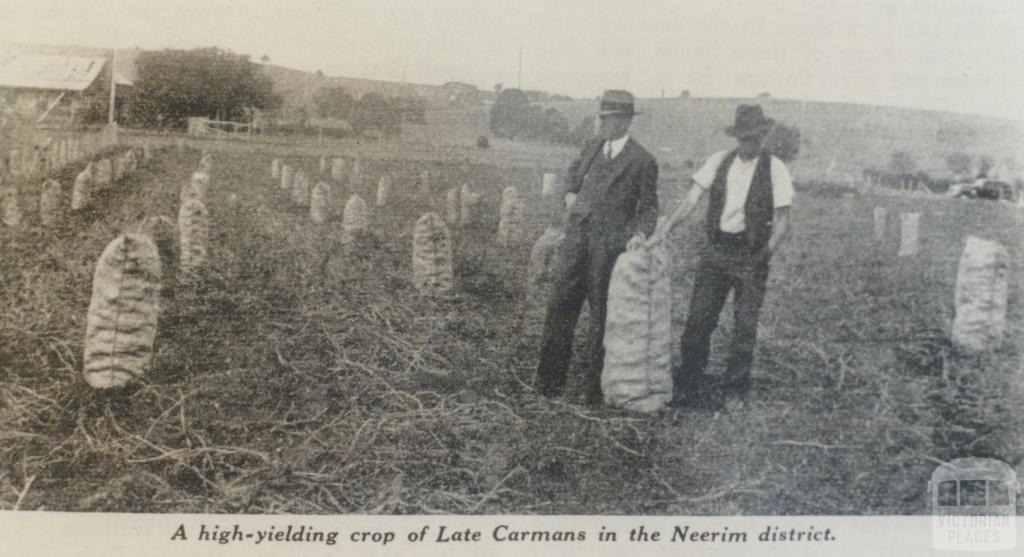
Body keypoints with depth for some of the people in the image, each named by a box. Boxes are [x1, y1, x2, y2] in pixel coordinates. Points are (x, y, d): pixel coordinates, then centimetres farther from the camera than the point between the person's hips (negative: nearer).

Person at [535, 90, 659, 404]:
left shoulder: (642, 161, -3)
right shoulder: (592, 147, 14)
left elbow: (649, 206, 1)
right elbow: (574, 171, 33)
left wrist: (640, 233, -16)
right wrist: (570, 193, 14)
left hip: (609, 244, -5)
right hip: (577, 236, 5)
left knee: (602, 313, 3)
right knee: (560, 306, 4)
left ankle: (596, 384, 15)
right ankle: (550, 378, 14)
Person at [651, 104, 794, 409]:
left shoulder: (775, 170, -4)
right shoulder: (719, 161, 3)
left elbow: (782, 220, -3)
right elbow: (690, 200, -1)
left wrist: (765, 254, -14)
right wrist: (663, 230, -12)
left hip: (751, 255, -2)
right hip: (716, 249, 3)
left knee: (744, 326, 4)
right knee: (698, 318, 1)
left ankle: (733, 390, 18)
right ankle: (687, 384, 13)